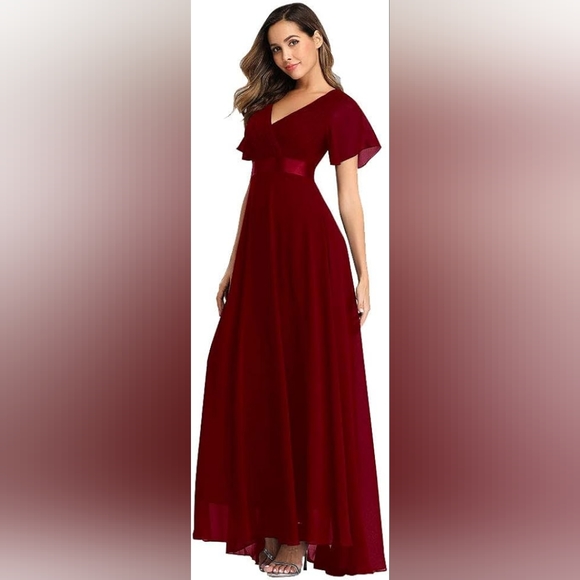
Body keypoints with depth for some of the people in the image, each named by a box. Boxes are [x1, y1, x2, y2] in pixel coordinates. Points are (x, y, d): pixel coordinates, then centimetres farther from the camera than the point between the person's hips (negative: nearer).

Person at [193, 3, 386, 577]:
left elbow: (349, 197, -3)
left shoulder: (338, 107, 1)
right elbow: (255, 186, 17)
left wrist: (362, 276, -6)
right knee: (254, 379, 7)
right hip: (259, 247, 7)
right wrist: (233, 265, 14)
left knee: (309, 380, -2)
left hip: (308, 247, -7)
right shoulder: (266, 103, 19)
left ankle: (305, 532, 8)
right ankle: (269, 521, 19)